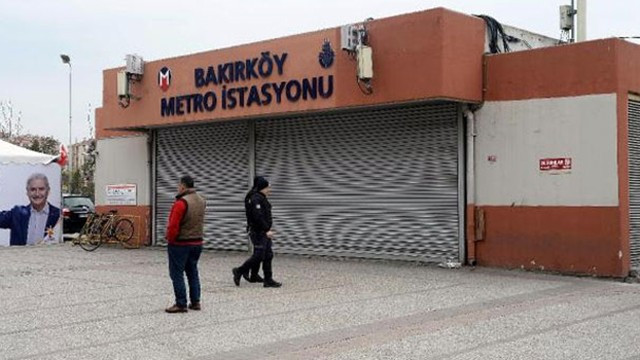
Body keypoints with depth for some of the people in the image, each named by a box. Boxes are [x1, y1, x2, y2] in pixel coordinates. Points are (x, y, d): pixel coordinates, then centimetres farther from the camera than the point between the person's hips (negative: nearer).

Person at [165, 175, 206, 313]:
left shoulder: (181, 202, -20)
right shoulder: (201, 201, 6)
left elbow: (173, 226, -21)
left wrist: (170, 239, -7)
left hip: (180, 244, -8)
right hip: (197, 243, 8)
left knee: (177, 274, 0)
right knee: (193, 272, 16)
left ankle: (181, 304, 1)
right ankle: (195, 302, 18)